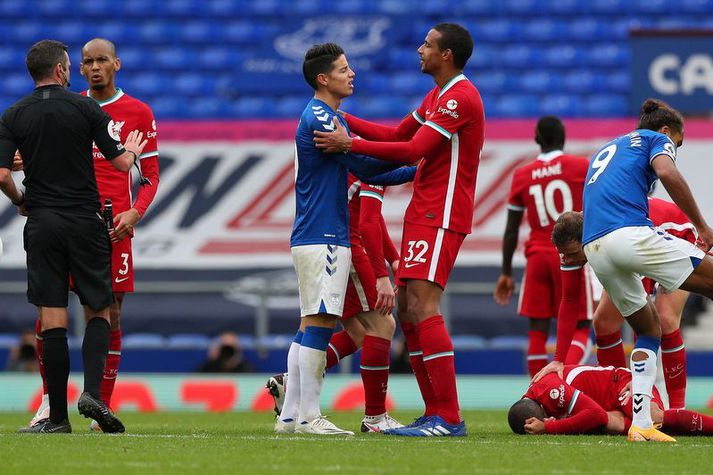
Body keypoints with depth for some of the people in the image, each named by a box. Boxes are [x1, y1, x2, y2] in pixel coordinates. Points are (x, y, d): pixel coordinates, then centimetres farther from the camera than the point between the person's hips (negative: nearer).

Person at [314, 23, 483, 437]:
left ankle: (449, 417, -18)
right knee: (407, 310, 7)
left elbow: (413, 150, -19)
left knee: (422, 306, -17)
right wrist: (344, 121, 19)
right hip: (422, 214, 10)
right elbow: (397, 136, 25)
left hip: (441, 216, -10)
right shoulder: (437, 96, 19)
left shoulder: (460, 98, -14)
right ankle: (436, 413, 9)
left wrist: (350, 144, -16)